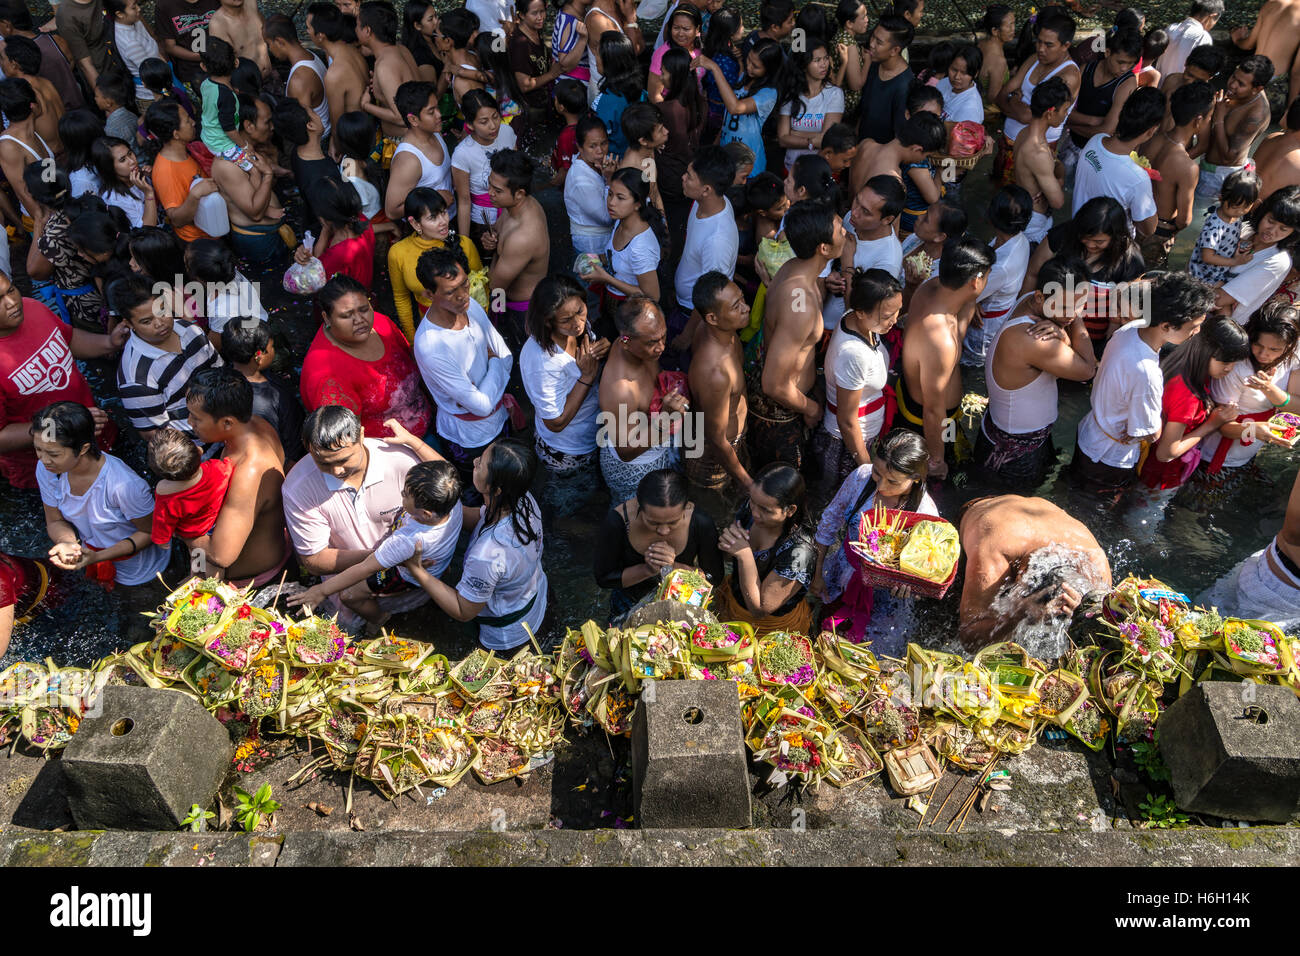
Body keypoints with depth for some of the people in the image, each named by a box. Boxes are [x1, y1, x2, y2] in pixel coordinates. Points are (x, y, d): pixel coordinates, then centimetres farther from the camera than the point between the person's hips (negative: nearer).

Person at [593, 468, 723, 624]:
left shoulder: (700, 522, -23)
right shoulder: (618, 520, -24)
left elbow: (715, 578, -9)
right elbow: (603, 578, -11)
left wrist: (673, 567, -26)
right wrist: (648, 570, -26)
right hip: (631, 603, 0)